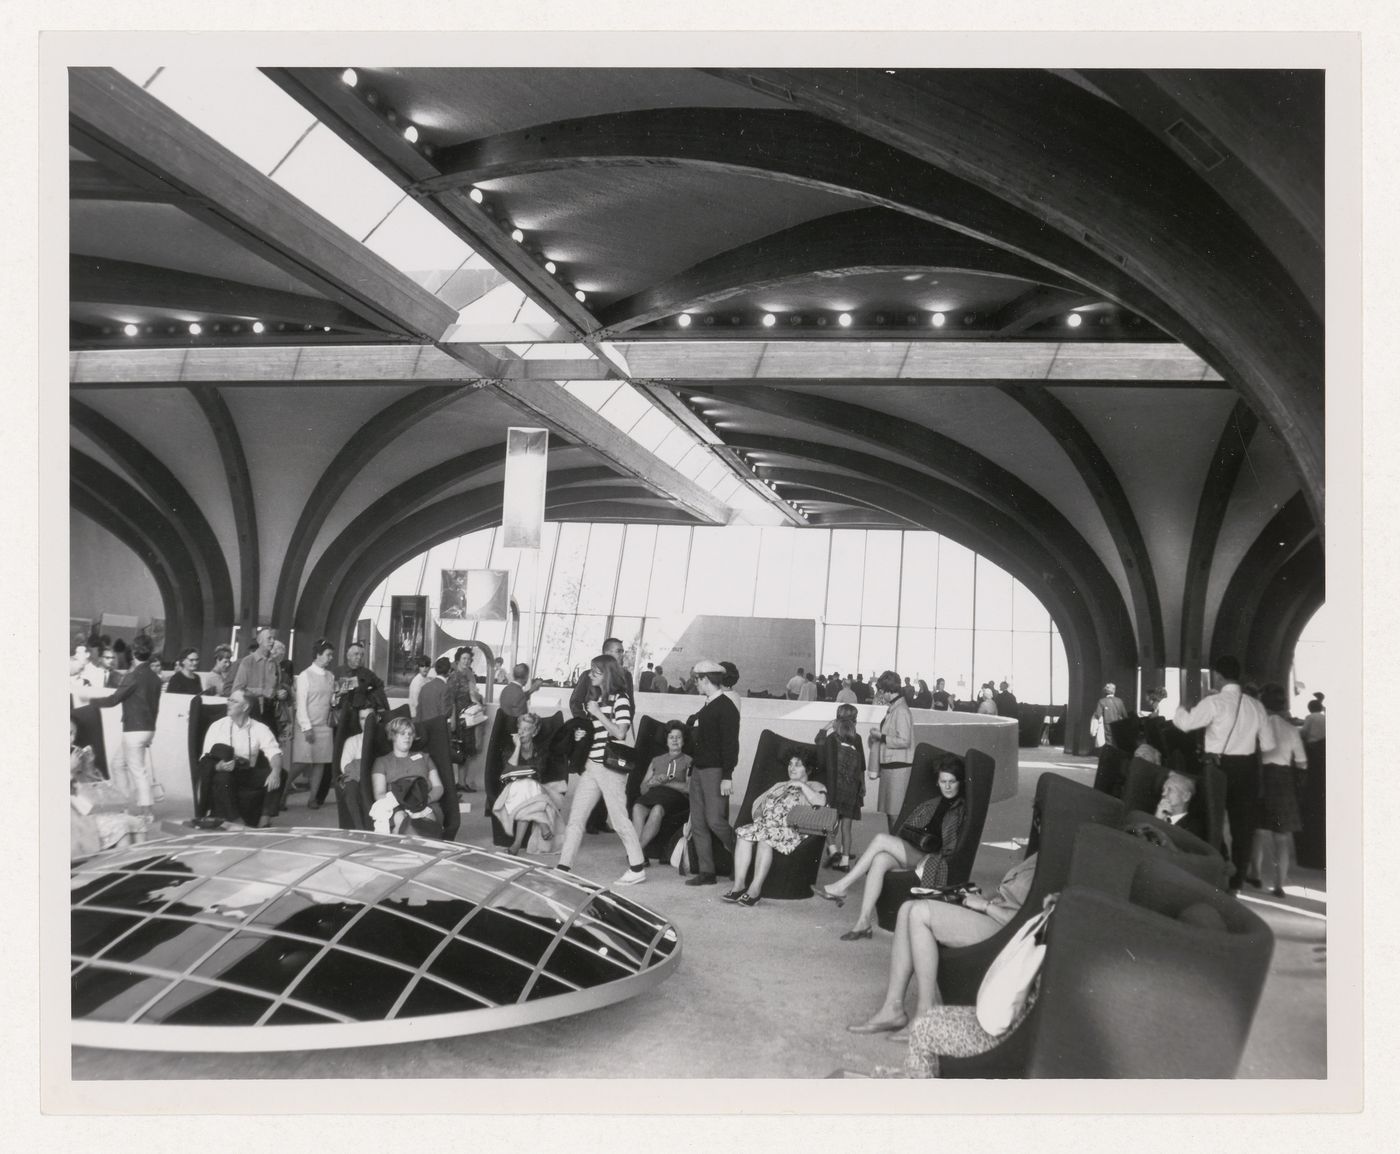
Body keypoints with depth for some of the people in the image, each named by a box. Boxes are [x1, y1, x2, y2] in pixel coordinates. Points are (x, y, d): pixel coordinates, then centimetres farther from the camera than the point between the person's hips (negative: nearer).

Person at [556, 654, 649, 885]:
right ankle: (564, 866, 9)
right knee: (575, 817, 5)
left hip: (611, 767, -7)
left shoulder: (619, 699, -8)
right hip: (590, 765, 7)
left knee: (618, 818, 0)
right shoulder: (592, 698, 13)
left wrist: (598, 713, -17)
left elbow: (620, 733, -18)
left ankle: (638, 868, 12)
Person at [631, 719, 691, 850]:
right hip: (653, 794, 3)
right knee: (637, 807, -34)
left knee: (657, 809, -39)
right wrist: (650, 783, -1)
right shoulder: (656, 760, 31)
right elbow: (642, 789, 22)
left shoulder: (689, 761, 19)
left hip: (676, 796, -3)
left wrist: (666, 782, -6)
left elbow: (689, 788, 1)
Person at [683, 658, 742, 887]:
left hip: (715, 771, -9)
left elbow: (730, 744, -17)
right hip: (699, 769, 9)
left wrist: (727, 777, -21)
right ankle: (706, 872, 12)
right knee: (698, 823, 7)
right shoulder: (705, 707, 15)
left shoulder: (726, 707, -12)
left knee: (715, 819, -12)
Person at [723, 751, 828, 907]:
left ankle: (755, 889, -37)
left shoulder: (815, 786, 15)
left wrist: (802, 785, -3)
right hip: (766, 825, 5)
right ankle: (738, 885, -30)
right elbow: (758, 803, 30)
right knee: (743, 834, -26)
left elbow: (820, 803, -7)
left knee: (766, 837, -36)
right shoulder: (779, 786, 33)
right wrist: (759, 816, 9)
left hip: (792, 831, -5)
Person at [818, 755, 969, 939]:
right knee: (880, 859, -29)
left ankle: (843, 887, -19)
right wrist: (921, 837, 0)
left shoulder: (963, 810, 8)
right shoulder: (931, 805, 25)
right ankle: (863, 922, -33)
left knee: (881, 839, -23)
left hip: (935, 862, -5)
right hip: (911, 855, 5)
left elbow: (952, 848, -1)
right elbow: (905, 828, 18)